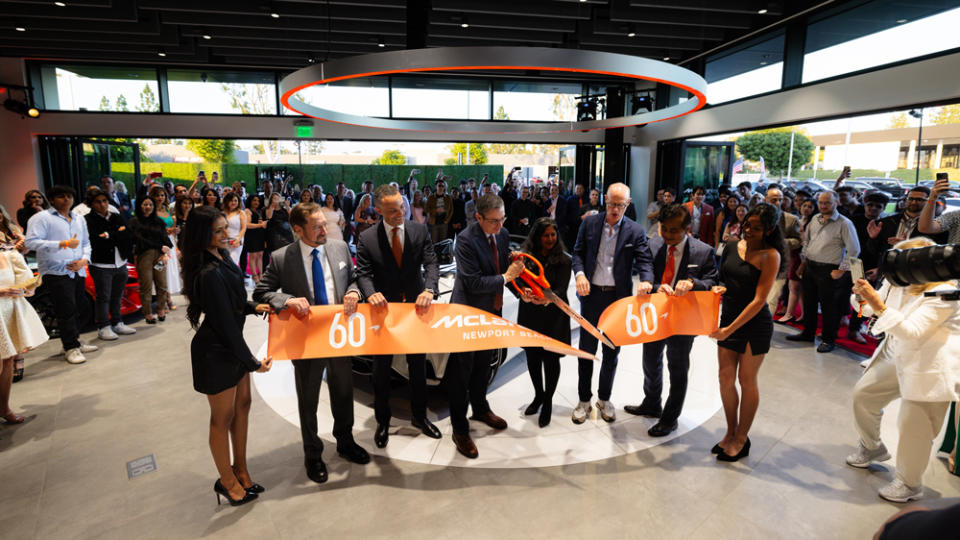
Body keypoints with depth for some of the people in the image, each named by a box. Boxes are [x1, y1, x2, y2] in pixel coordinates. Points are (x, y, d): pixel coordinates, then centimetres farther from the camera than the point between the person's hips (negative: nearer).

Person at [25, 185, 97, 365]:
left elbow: (86, 243, 23)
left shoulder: (79, 220, 21)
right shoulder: (41, 218, -1)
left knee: (75, 308, 10)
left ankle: (74, 342, 20)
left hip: (78, 271, 6)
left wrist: (84, 260, 3)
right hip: (56, 272, -6)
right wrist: (62, 244, -20)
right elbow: (31, 242, -11)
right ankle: (71, 348, -6)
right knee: (66, 309, -10)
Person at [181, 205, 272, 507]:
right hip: (215, 352, -9)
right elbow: (225, 323, -24)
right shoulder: (210, 274, -28)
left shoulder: (220, 258, 1)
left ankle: (240, 470, 34)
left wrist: (253, 307, 3)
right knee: (222, 417, 9)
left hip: (230, 345, 9)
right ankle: (228, 481, 29)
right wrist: (253, 362, -19)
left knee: (242, 405, 18)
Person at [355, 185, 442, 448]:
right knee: (381, 370, 11)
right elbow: (363, 273, -12)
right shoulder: (366, 238, -8)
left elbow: (431, 263, -11)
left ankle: (419, 416, 37)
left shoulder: (420, 231, -4)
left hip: (416, 307, 2)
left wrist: (428, 290, -30)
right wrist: (371, 294, -34)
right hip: (384, 309, -1)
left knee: (418, 365, 16)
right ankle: (382, 422, 31)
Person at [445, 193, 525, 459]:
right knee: (461, 372, 5)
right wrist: (505, 277, -20)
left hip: (492, 311, 7)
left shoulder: (503, 235, 1)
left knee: (483, 365, 24)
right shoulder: (466, 240, -22)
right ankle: (460, 429, 19)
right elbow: (473, 282, -25)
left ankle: (480, 409, 46)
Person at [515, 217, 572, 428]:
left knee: (551, 358, 3)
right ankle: (538, 395, 35)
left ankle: (547, 402, 23)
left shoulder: (563, 260, -5)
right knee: (532, 356, 12)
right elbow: (520, 283, -2)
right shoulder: (527, 256, 2)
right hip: (530, 314, 3)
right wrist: (525, 294, -25)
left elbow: (561, 290, -12)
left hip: (553, 317, -2)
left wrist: (547, 299, -33)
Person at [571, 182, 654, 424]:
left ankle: (605, 398, 31)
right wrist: (580, 273, -16)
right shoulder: (590, 223, 0)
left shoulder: (635, 231, -2)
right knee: (586, 348, 8)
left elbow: (644, 259, -8)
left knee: (612, 351, 12)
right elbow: (578, 252, 3)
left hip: (618, 297, 0)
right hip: (591, 294, 0)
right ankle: (584, 399, 24)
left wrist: (646, 280, -29)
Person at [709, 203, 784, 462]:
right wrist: (719, 288, -8)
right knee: (726, 377, 9)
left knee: (746, 380, 7)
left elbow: (759, 300, -18)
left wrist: (730, 329, -21)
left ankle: (742, 438, 22)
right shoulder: (732, 247, 3)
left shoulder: (770, 256, -14)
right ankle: (731, 432, 27)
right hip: (728, 319, 5)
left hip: (755, 324, -5)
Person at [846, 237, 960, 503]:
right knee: (863, 394, 12)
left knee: (912, 426, -2)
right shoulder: (897, 282, -1)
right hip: (898, 356, 8)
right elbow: (868, 309, 9)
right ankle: (872, 448, 36)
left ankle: (909, 484, 19)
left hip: (930, 369, -8)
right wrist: (862, 295, -14)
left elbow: (913, 334, -31)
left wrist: (879, 305, -39)